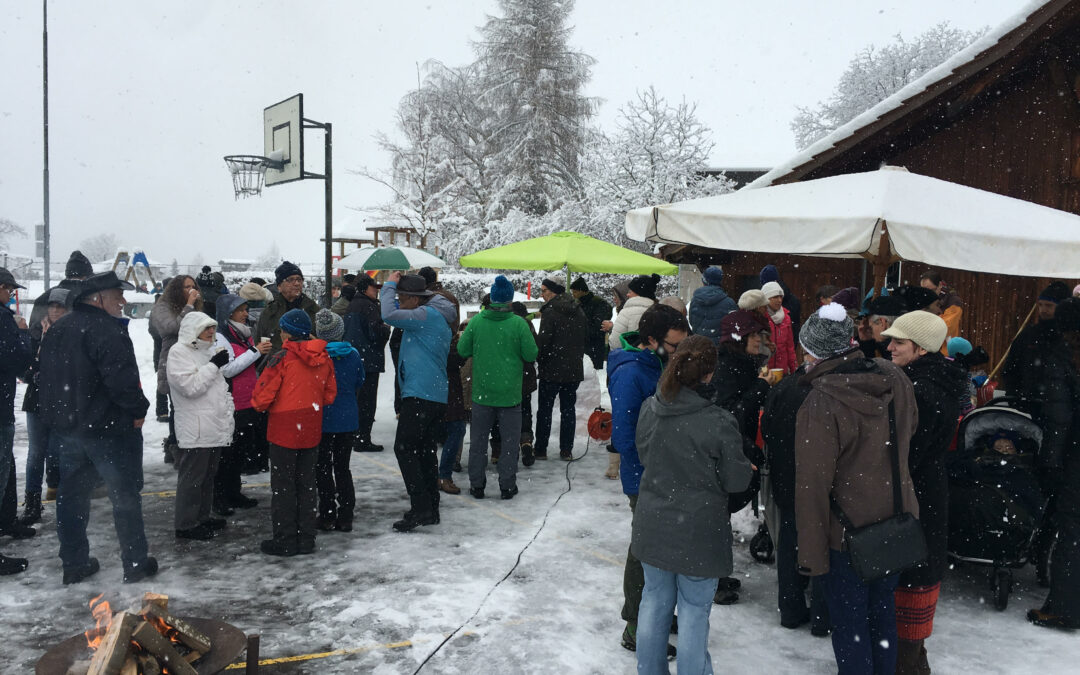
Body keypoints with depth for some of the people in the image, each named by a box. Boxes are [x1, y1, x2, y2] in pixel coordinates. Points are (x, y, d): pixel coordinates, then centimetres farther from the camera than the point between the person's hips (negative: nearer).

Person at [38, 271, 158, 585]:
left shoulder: (56, 329, 10)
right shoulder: (107, 329, -20)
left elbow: (44, 378, 16)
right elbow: (121, 379, -29)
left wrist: (55, 413, 22)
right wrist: (139, 409, -15)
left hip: (66, 427, 8)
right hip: (109, 428, -8)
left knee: (71, 494, 16)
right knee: (125, 495, 3)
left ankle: (74, 562, 24)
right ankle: (136, 563, 11)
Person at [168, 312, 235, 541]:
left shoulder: (208, 350, 18)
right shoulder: (179, 352, -10)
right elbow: (191, 386, -21)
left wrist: (228, 414, 19)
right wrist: (214, 365, -19)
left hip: (215, 427, 9)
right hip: (195, 430, -9)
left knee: (208, 475, 17)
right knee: (191, 478, -3)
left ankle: (202, 517, 28)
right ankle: (185, 524, 6)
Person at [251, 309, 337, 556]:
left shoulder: (281, 358, -15)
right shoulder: (323, 358, 1)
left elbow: (263, 394, -14)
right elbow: (330, 394, 8)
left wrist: (258, 404, 8)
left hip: (284, 429, -5)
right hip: (312, 429, 5)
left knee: (283, 485, 5)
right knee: (307, 484, 14)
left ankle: (285, 540, 10)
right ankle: (306, 540, 19)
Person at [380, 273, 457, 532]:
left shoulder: (428, 314, -12)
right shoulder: (437, 318, 20)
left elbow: (390, 315, -21)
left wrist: (390, 285, -8)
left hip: (420, 394, -10)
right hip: (437, 396, 10)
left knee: (404, 447, -8)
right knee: (426, 452, 12)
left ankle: (421, 507, -11)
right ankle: (430, 510, 17)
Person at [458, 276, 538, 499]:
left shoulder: (476, 320, -6)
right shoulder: (518, 323, -12)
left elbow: (463, 350, 0)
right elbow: (531, 355, -8)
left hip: (482, 391, 2)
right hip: (509, 392, -2)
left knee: (478, 439, 14)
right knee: (510, 440, 11)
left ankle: (476, 485, 19)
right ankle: (507, 486, 14)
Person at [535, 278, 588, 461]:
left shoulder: (550, 312, -14)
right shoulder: (579, 311, 8)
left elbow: (543, 341, -18)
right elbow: (586, 337, 15)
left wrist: (538, 360, -3)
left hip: (552, 370, -6)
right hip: (574, 369, 6)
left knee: (545, 409, 5)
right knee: (568, 408, 10)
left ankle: (540, 449, 9)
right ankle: (566, 450, 10)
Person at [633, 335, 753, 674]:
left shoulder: (650, 408, -7)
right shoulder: (720, 423, -23)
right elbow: (735, 480, -12)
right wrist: (747, 468, 9)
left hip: (653, 527, 5)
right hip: (698, 531, -5)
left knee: (654, 600, 19)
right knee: (694, 609, 11)